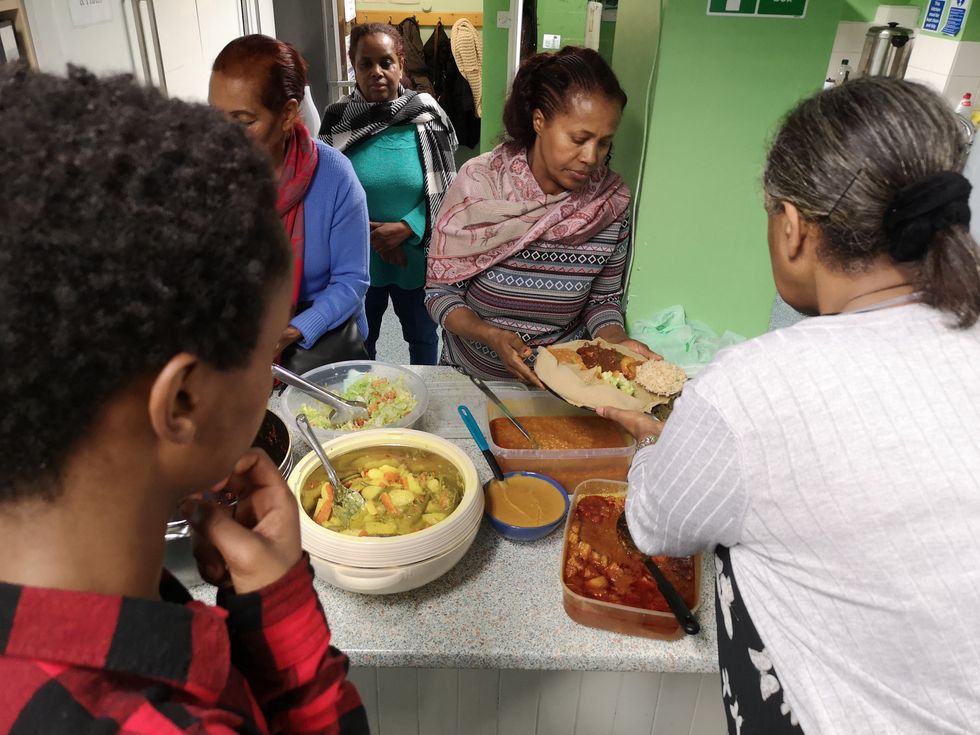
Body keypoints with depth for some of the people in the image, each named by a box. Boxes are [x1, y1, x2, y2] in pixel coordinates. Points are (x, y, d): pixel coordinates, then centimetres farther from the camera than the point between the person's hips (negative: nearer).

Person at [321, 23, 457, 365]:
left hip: (416, 255, 0)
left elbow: (445, 191, -6)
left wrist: (406, 229, -18)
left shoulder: (427, 116, -9)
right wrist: (368, 234, -13)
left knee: (422, 334, 20)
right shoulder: (337, 120, -6)